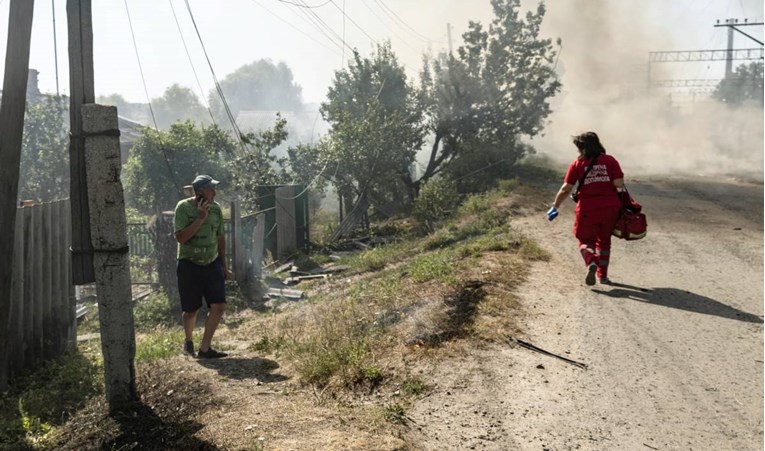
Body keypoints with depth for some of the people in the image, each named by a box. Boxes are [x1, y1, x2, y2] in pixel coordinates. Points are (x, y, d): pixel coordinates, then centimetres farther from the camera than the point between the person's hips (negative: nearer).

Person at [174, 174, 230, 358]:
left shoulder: (216, 208, 0)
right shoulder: (183, 207, -13)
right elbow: (180, 238, -21)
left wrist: (223, 264, 13)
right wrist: (200, 218, -25)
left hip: (212, 264, 4)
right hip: (189, 265, -4)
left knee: (219, 305, -7)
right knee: (191, 310, 7)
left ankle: (204, 348, 3)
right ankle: (188, 340, 37)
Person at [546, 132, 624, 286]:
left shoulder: (577, 164, 0)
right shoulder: (610, 160, 2)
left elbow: (566, 189, -1)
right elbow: (619, 184, -7)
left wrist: (555, 207, 10)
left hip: (587, 208, -2)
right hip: (610, 207, 2)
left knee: (586, 241, 12)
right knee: (604, 240, 21)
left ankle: (591, 262, -19)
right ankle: (603, 275, 25)